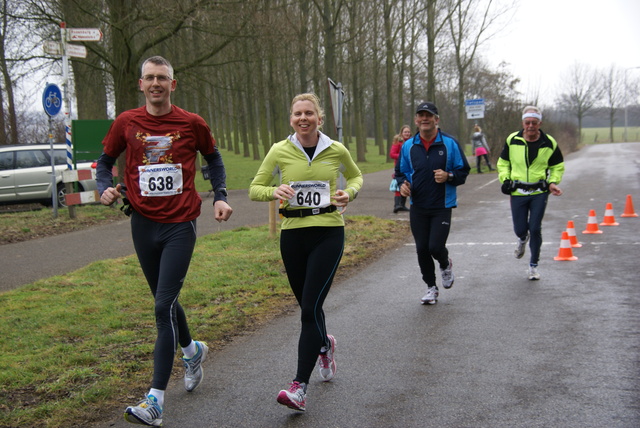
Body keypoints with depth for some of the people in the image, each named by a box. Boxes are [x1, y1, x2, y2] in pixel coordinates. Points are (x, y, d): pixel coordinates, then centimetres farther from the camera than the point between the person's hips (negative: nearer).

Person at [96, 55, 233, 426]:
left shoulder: (192, 124, -1)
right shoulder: (126, 123, 2)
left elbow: (213, 159, 15)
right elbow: (106, 161, 14)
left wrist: (220, 197, 4)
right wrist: (106, 189, -6)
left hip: (180, 225, -3)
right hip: (143, 224, 4)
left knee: (164, 306, -12)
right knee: (164, 301, 17)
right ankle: (192, 350, 48)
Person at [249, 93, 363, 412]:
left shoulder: (336, 151, 0)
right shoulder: (280, 151, -2)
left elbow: (356, 176, 19)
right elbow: (254, 189, 3)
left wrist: (350, 192, -3)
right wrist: (274, 191, -19)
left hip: (328, 233, -2)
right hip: (293, 234, 2)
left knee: (310, 309, -12)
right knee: (307, 306, 15)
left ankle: (299, 387, -10)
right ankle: (325, 345, 49)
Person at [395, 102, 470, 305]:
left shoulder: (450, 143, -4)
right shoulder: (408, 146, 5)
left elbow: (463, 171, 2)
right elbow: (400, 172, 16)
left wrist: (448, 176, -19)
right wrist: (403, 184, -6)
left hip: (442, 206, -3)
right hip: (418, 207, 3)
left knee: (436, 246, -12)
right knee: (422, 249, 5)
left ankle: (446, 265, 26)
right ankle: (431, 288, 24)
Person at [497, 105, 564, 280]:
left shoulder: (549, 143, -1)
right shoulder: (512, 140, -1)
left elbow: (558, 166, 13)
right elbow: (503, 162, 13)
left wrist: (553, 182, -4)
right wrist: (505, 179, -3)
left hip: (539, 192, -1)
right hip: (518, 192, 1)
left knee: (535, 229, -6)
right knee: (520, 229, 3)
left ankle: (533, 265, 11)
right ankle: (523, 239, 43)